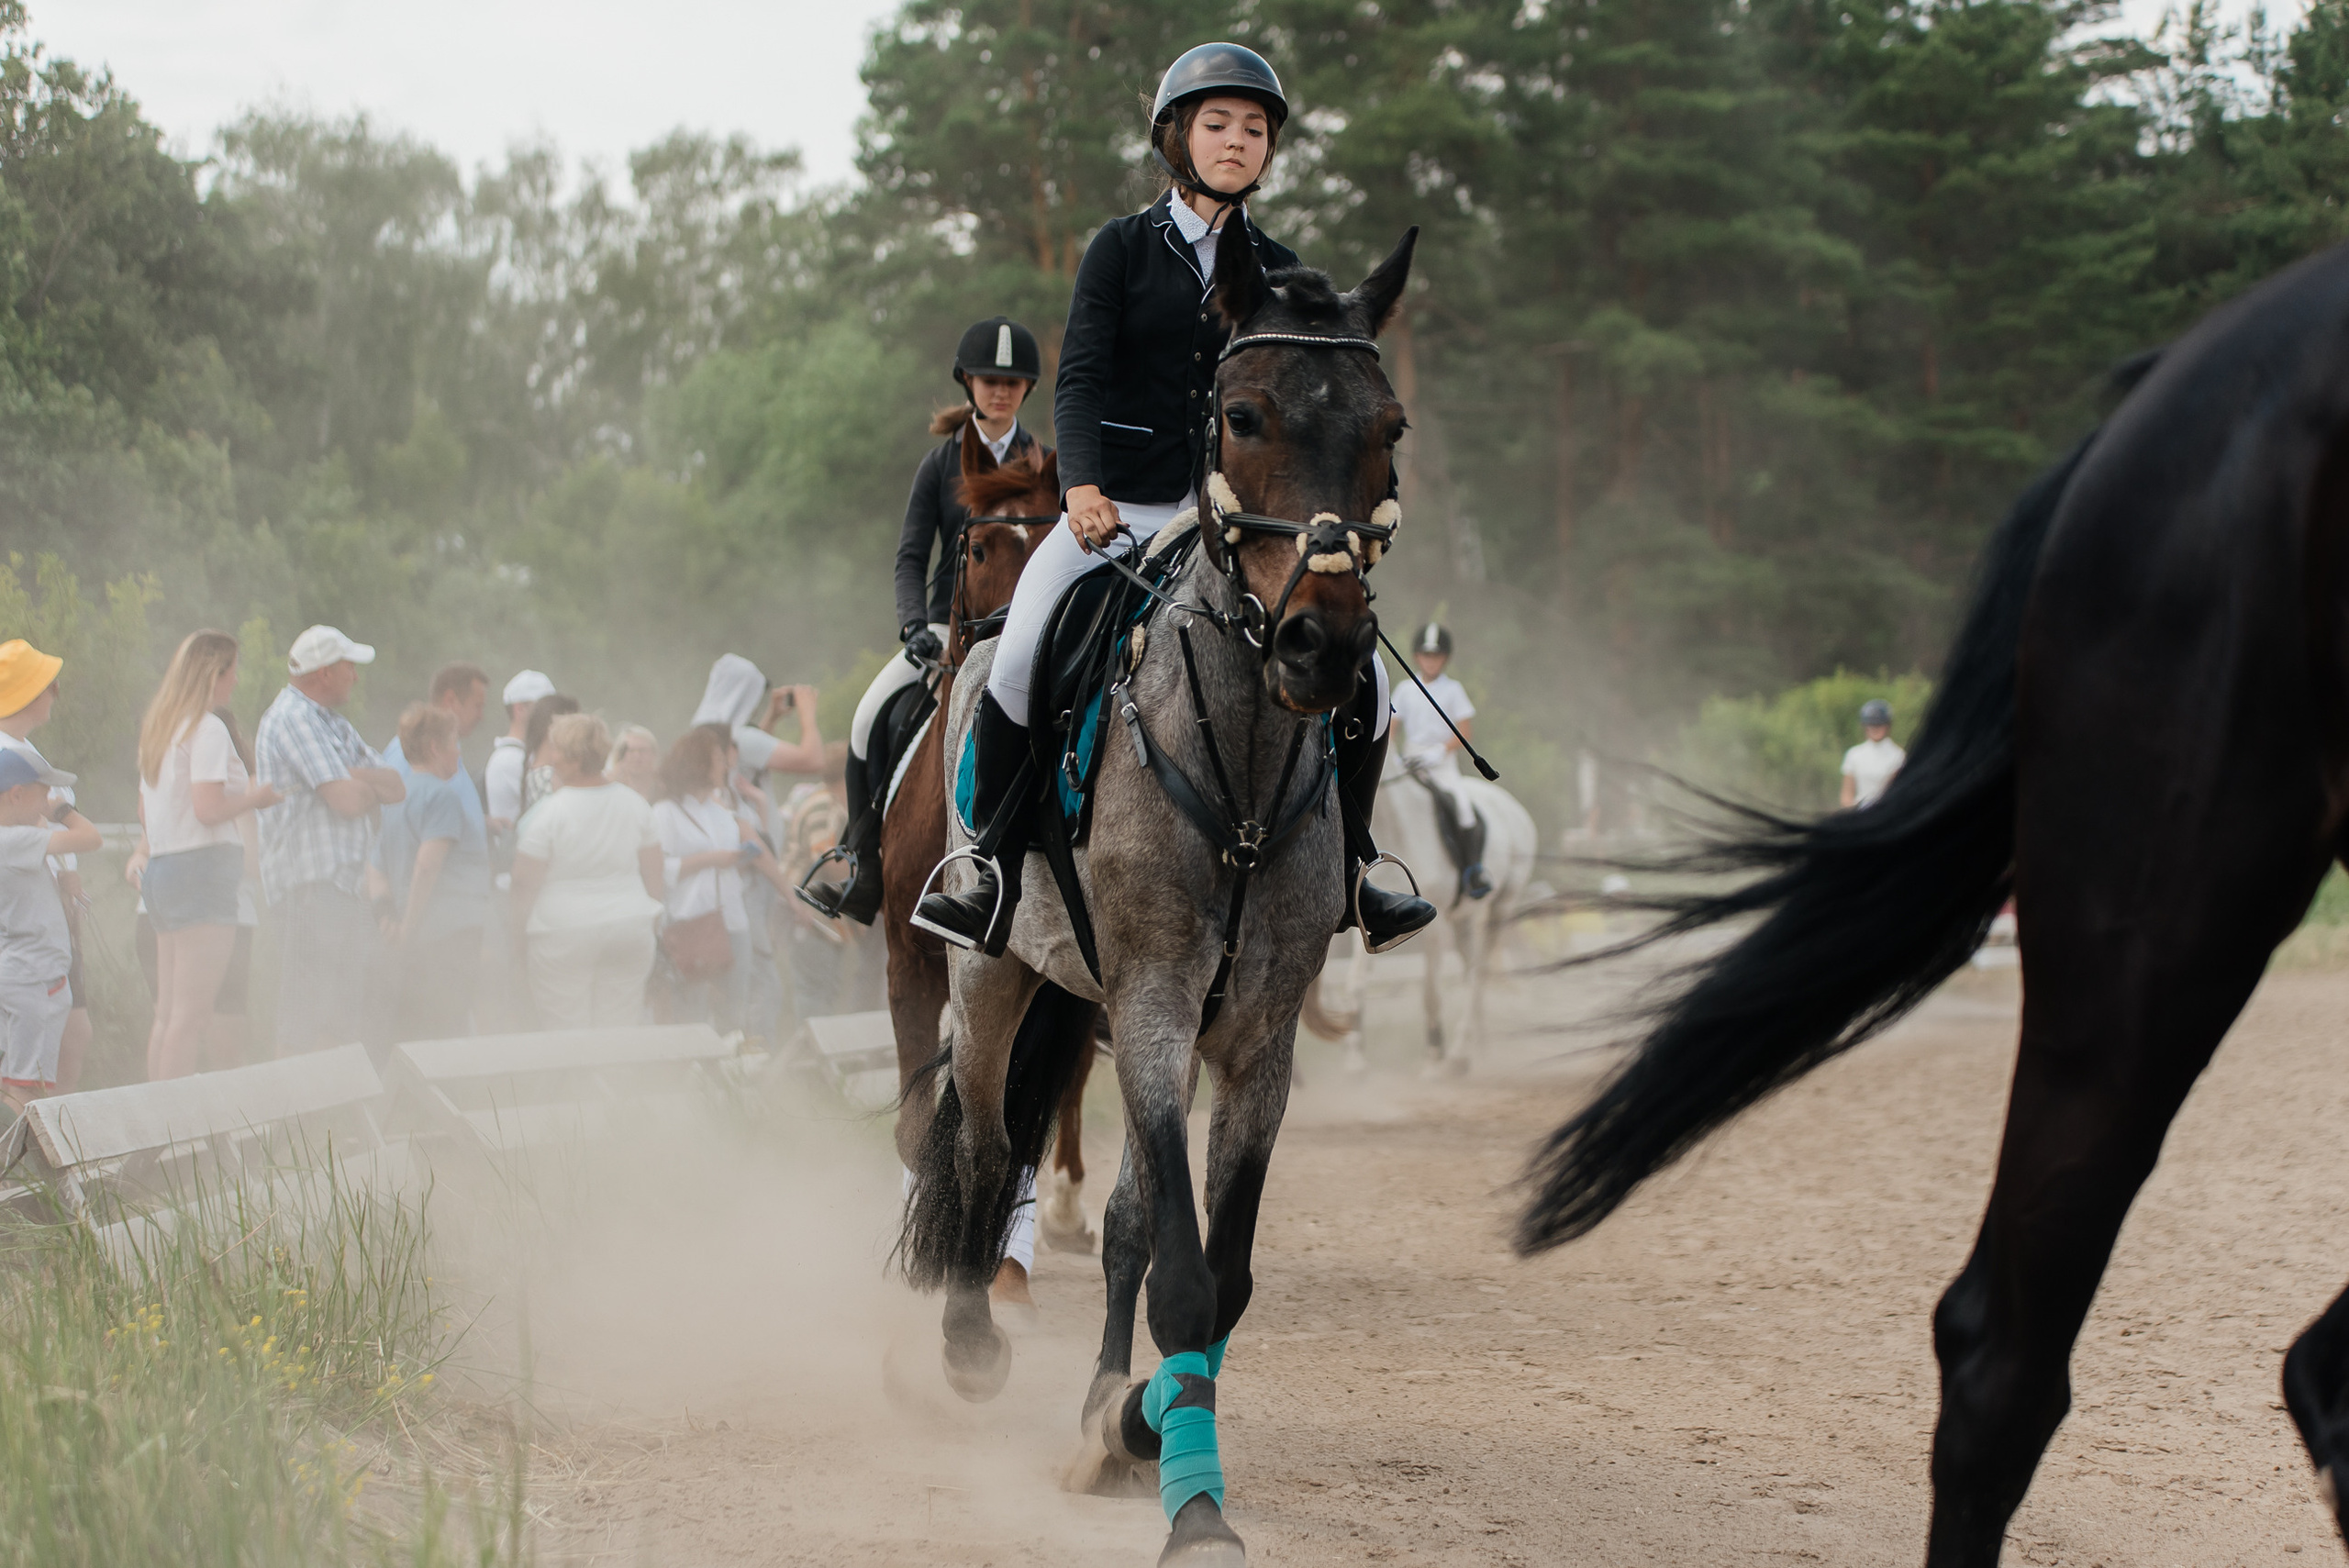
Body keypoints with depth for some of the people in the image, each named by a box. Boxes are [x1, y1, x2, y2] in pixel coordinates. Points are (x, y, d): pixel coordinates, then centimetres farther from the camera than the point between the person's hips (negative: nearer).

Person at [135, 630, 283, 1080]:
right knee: (192, 1015, -10)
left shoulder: (157, 727, 18)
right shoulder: (208, 730, -10)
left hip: (160, 869, 9)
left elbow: (145, 814, 21)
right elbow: (207, 807, -19)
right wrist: (255, 798, -5)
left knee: (167, 1015, 9)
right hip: (202, 867, -9)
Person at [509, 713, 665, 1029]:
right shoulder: (633, 802, 3)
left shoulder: (550, 811, -12)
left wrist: (518, 933, 0)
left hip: (562, 936, -4)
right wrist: (650, 919, 22)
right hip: (629, 930, 4)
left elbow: (526, 883, -10)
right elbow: (654, 874, 10)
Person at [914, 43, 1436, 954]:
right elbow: (1079, 376, -7)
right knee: (1017, 666, -25)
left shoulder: (1278, 273, 11)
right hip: (1115, 509, -3)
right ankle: (996, 880, -12)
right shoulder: (1123, 249, 3)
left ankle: (1347, 875, 10)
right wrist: (1082, 485, -24)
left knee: (1362, 680, -9)